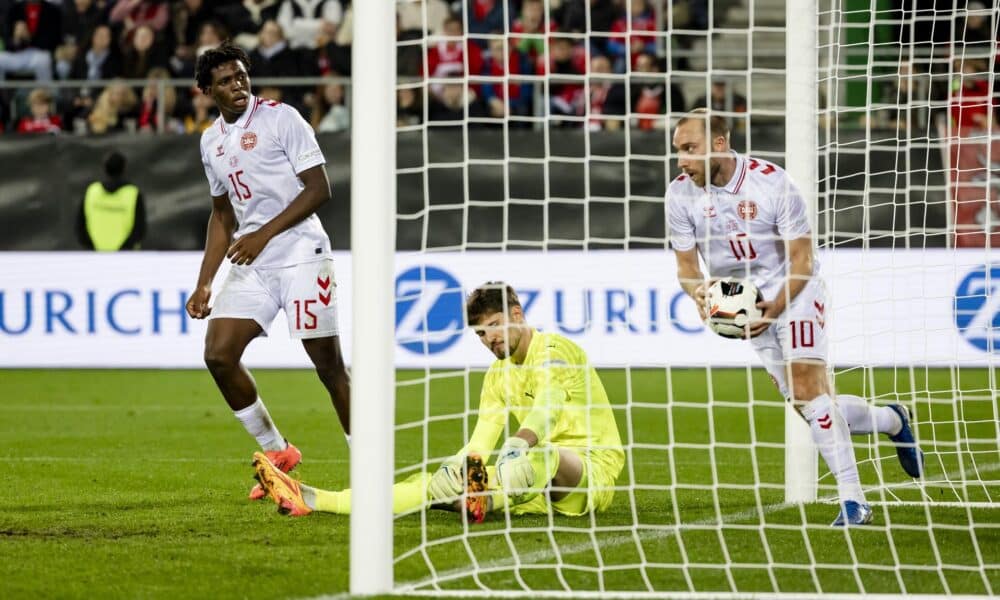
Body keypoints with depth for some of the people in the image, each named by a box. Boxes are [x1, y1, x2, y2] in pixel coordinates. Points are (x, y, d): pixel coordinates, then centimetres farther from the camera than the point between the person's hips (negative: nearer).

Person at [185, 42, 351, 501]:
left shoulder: (281, 119, -6)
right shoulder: (212, 141, 14)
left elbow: (318, 190, -10)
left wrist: (264, 235, -16)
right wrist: (204, 283, 16)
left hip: (301, 252, -6)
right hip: (251, 264, 6)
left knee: (327, 361, -7)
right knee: (218, 354, -6)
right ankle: (276, 453, 8)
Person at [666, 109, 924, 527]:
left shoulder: (772, 182, -21)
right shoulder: (680, 194, -10)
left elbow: (802, 260, -15)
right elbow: (687, 264, -1)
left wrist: (776, 306, -30)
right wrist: (699, 295, -23)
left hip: (793, 289, -5)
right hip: (741, 301, 5)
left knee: (808, 386, -21)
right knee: (805, 404, 1)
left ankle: (852, 500, -18)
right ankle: (891, 420, 29)